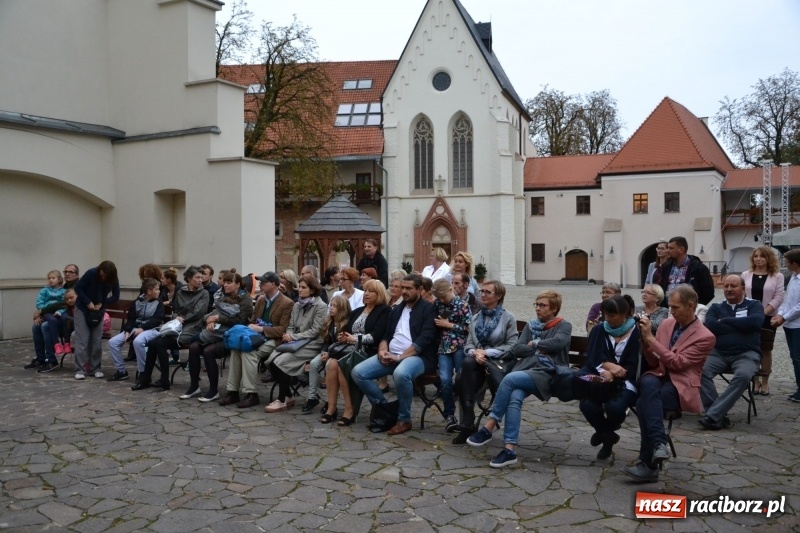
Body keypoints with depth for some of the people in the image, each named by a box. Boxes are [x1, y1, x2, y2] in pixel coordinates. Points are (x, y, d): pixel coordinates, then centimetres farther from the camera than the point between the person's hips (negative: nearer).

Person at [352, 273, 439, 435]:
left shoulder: (429, 309, 0)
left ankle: (404, 419, -16)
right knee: (358, 372, -12)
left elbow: (425, 339, -12)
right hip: (390, 355, 7)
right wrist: (382, 350, -2)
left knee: (401, 373, -40)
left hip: (417, 356, -7)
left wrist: (400, 357, -18)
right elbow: (386, 335, 22)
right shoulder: (396, 310, 21)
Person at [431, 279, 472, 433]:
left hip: (459, 347, -3)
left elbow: (468, 329, -6)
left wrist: (449, 325, -7)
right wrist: (438, 324, 5)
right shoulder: (437, 304, 12)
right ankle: (449, 415, -2)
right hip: (444, 347, 3)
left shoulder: (463, 305, -1)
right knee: (444, 379, -14)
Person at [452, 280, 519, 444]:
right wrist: (475, 352, -11)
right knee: (467, 363, -34)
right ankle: (467, 423, -33)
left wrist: (486, 353, -15)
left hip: (498, 362, -4)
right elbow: (468, 344, 13)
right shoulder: (476, 318, 20)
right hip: (477, 361, 4)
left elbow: (512, 346, -7)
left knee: (467, 364, -34)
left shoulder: (508, 318, 2)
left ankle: (467, 423, -30)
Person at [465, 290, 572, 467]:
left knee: (510, 379, -30)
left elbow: (557, 343, -14)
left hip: (547, 374, -4)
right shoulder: (531, 325, 23)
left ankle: (489, 426, -20)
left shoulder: (564, 326, 9)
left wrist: (535, 343, -1)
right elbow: (517, 349, 12)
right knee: (515, 397, -29)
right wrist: (541, 349, 0)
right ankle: (510, 449, -34)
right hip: (527, 370, 5)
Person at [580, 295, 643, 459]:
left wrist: (612, 374, -24)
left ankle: (603, 432, 7)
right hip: (600, 379, 3)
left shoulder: (636, 334, -2)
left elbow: (633, 368, -8)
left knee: (615, 407, -33)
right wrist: (608, 365, -22)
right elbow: (593, 359, -2)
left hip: (625, 381, -3)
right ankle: (608, 436, 7)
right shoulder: (599, 331, 9)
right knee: (587, 405, -27)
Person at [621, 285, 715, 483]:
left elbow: (677, 362, -14)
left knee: (643, 403, -33)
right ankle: (659, 443, -44)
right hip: (658, 377, 4)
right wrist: (645, 342, -5)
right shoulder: (667, 324, 14)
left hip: (680, 386, -4)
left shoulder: (705, 337, -3)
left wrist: (650, 338, -15)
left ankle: (647, 462, -26)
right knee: (648, 383, -36)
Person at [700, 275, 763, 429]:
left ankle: (713, 415, -32)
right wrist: (740, 326, -5)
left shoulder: (754, 305, 11)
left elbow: (755, 322, -13)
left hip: (746, 354, -2)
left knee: (743, 375, -35)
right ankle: (719, 416, -24)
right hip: (718, 353, 2)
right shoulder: (716, 307, 15)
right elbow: (709, 326, -6)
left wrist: (725, 321, -5)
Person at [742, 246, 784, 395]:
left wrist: (763, 312, -16)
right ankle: (756, 380, 14)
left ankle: (765, 381, 14)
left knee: (765, 349, 5)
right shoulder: (746, 275, 6)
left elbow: (779, 297, -7)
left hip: (767, 318, -2)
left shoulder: (777, 276, 0)